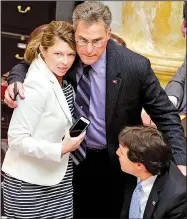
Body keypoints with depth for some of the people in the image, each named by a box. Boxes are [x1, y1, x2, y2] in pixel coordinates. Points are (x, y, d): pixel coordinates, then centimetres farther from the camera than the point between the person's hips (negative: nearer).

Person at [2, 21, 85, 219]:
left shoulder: (59, 78, 1)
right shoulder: (38, 86, -23)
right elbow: (17, 139, -23)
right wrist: (61, 149, -27)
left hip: (56, 177, 8)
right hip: (30, 184, -8)